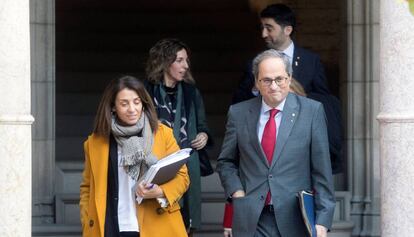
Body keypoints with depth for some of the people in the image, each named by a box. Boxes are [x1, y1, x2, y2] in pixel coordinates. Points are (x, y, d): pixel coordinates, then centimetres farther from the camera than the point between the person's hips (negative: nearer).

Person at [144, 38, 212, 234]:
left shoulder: (191, 93, 11)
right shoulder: (146, 93, -2)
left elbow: (202, 126, 21)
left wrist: (204, 136, 0)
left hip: (186, 171, 4)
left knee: (184, 227, 2)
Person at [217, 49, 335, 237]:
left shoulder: (312, 111, 1)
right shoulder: (238, 113, 7)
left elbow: (322, 171, 0)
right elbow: (226, 162, 18)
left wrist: (322, 221, -5)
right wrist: (236, 192, -1)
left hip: (295, 221, -1)